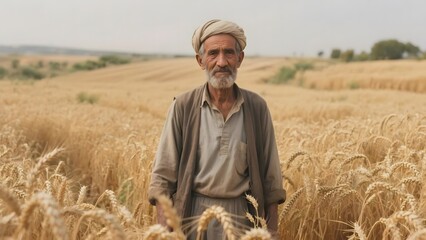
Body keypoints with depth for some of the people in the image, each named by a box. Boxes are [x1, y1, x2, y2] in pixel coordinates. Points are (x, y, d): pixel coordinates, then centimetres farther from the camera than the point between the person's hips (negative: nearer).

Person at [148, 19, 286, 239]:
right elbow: (163, 176, -3)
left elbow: (270, 178, 4)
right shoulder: (183, 107, -5)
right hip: (193, 215, -1)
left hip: (241, 215, 1)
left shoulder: (257, 107, -1)